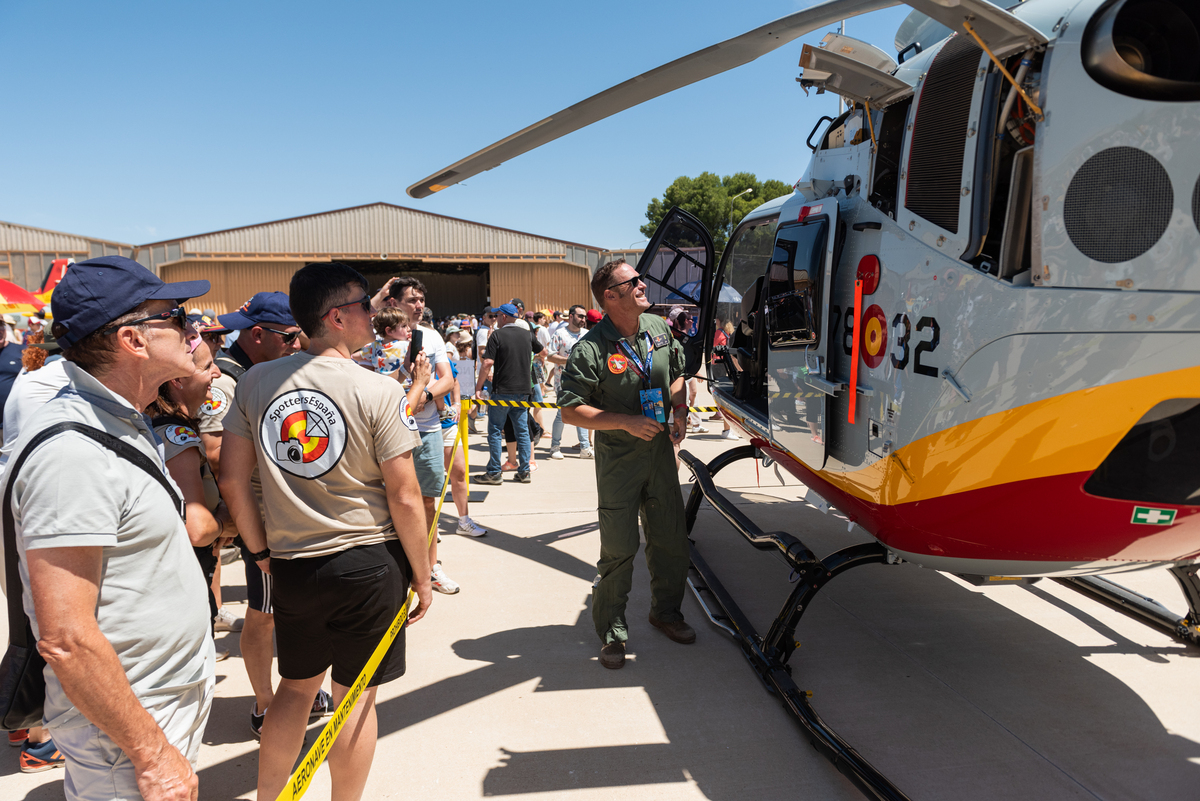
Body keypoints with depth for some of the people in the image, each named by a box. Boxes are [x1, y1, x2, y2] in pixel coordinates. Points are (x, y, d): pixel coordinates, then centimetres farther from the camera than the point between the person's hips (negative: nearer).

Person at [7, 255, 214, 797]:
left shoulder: (124, 421, 7)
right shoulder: (72, 451, -26)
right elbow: (66, 641, -27)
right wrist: (152, 755, -23)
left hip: (175, 699, 9)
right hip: (122, 731, -9)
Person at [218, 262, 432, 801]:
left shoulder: (256, 382, -2)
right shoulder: (379, 392, -15)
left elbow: (232, 481, 2)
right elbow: (404, 499, -13)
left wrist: (261, 552, 15)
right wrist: (422, 577, -2)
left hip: (292, 565, 4)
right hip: (369, 561, -4)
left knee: (297, 686, 23)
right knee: (356, 694, 13)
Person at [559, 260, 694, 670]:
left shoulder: (659, 328, 3)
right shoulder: (590, 350, -17)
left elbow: (677, 374, 18)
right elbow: (571, 411, -15)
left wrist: (680, 411, 0)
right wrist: (626, 422, -21)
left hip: (661, 451, 6)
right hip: (618, 459, -6)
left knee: (670, 540, 15)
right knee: (619, 549, 1)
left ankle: (666, 611, 37)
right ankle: (612, 632, 19)